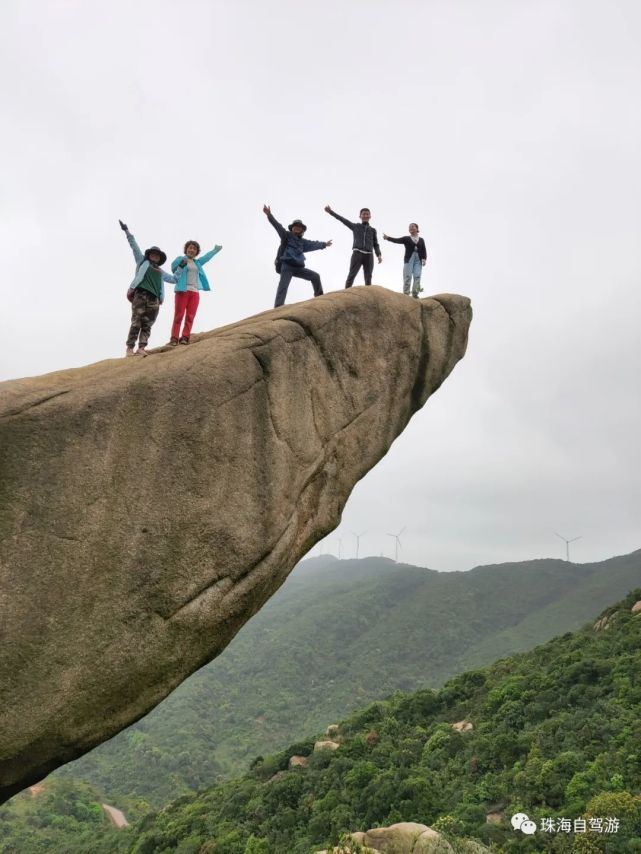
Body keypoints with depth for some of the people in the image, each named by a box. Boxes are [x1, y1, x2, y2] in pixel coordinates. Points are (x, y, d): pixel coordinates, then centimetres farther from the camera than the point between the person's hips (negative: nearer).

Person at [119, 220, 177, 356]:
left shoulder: (160, 272, 30)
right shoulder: (143, 262, 21)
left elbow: (174, 279, 37)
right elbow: (134, 246, 17)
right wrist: (126, 231, 13)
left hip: (154, 299, 4)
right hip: (141, 295, -4)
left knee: (147, 325, -6)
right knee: (136, 323, -12)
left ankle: (141, 348, -12)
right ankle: (129, 348, -14)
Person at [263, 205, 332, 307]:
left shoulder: (302, 241, 21)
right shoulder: (286, 235, 4)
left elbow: (313, 244, 38)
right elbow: (278, 226, -10)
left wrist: (324, 244, 53)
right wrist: (269, 215, -24)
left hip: (298, 267, 7)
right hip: (286, 266, -7)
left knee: (315, 276, 10)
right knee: (283, 286, -21)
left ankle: (319, 297, 25)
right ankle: (278, 308, -29)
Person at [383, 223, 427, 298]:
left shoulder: (421, 240, 16)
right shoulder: (406, 239, 10)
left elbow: (424, 251, 12)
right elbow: (396, 240, -4)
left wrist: (424, 259, -5)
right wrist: (387, 238, -20)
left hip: (418, 260, 2)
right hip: (409, 259, -2)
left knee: (417, 277, -8)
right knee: (407, 277, -9)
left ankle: (415, 294, -4)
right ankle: (406, 294, -9)